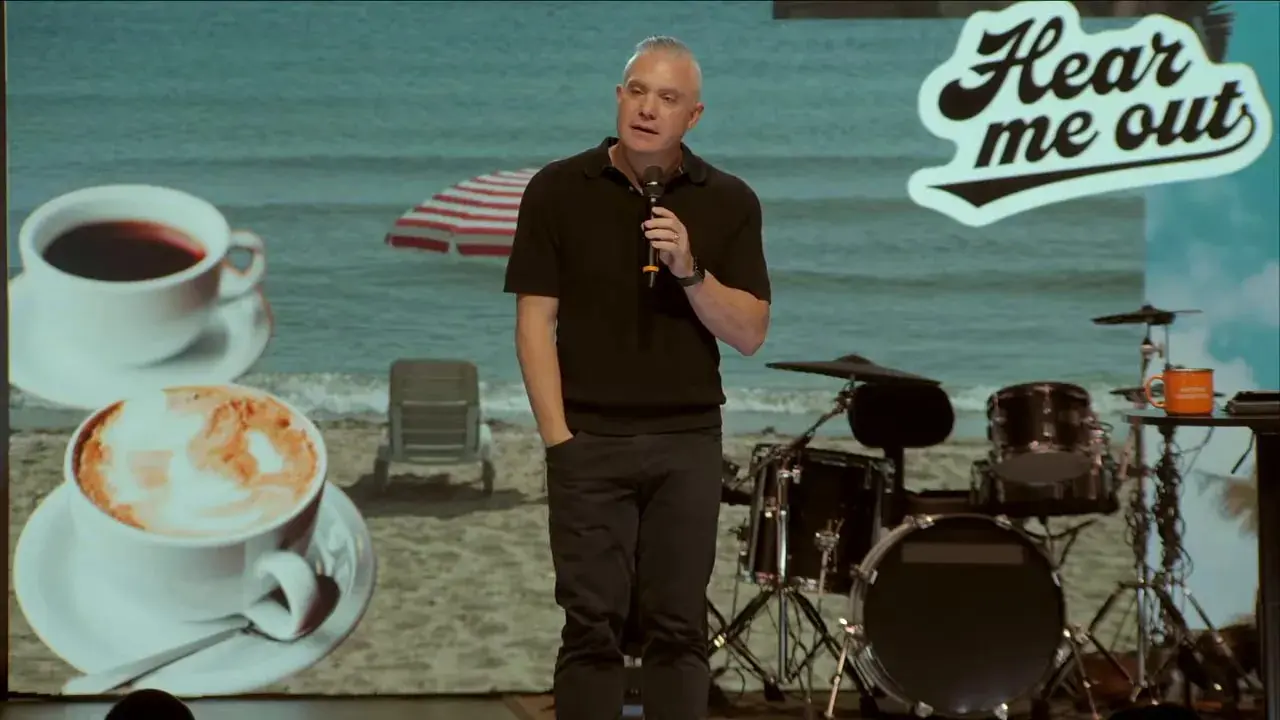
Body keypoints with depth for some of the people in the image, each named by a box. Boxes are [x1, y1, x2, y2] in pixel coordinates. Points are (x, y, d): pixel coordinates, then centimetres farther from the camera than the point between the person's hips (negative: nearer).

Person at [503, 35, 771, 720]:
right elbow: (535, 320, -2)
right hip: (591, 440, -1)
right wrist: (558, 436, -9)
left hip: (689, 442, 1)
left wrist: (690, 271, -17)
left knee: (678, 627, 5)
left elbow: (750, 333, -1)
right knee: (592, 626, 0)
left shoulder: (728, 202, 3)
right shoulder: (559, 190, 0)